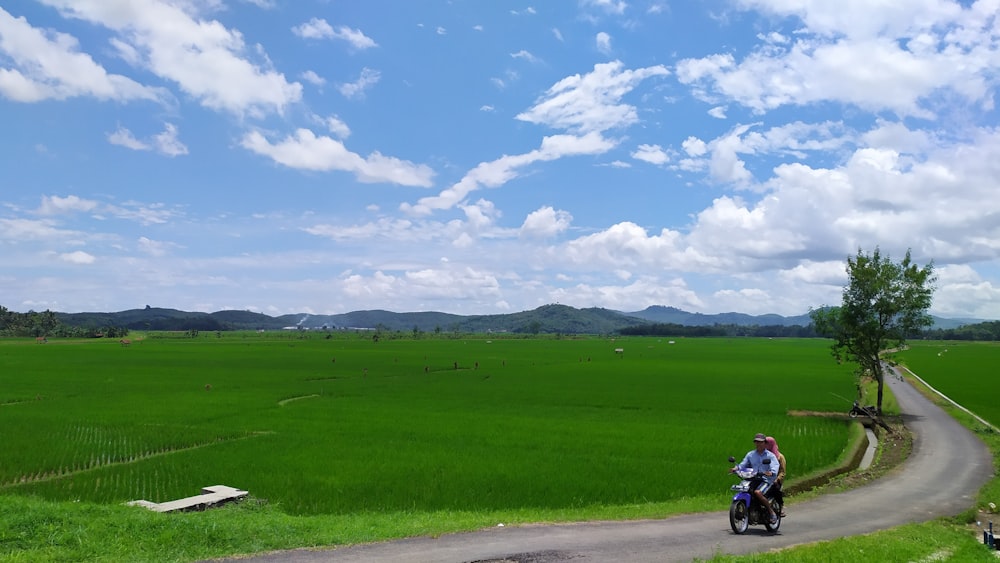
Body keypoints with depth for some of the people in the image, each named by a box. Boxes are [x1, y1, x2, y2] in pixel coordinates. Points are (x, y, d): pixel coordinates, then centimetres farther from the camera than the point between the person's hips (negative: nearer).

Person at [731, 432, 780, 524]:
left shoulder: (770, 455, 4)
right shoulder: (750, 454, 17)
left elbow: (775, 467, -11)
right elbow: (743, 464, 10)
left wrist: (771, 473, -34)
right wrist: (736, 469, -12)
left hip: (766, 480, -5)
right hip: (753, 479, 5)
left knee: (757, 492, -31)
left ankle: (772, 512, -15)